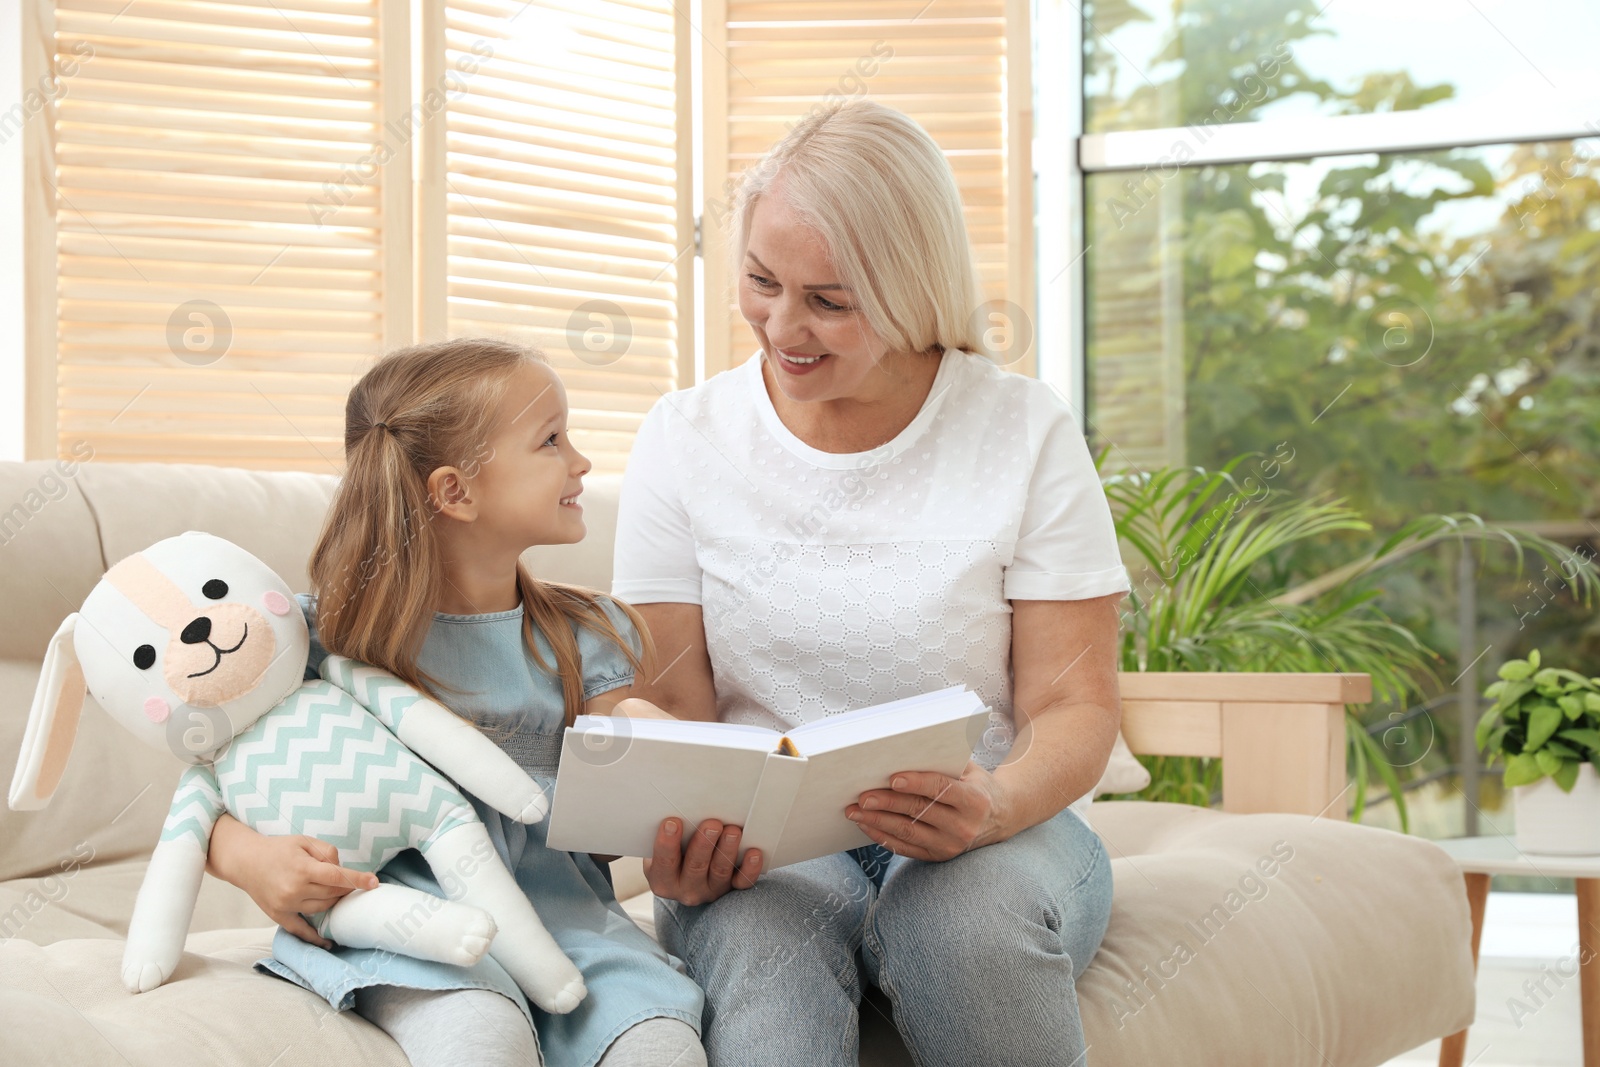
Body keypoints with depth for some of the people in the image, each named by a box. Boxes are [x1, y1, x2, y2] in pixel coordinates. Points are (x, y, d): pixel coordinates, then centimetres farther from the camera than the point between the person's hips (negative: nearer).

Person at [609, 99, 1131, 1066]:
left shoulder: (1027, 433, -2)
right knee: (754, 934, -37)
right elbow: (669, 704, 2)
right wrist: (677, 839, -21)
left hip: (995, 833, 1)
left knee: (971, 910, -35)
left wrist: (990, 807, -26)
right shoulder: (685, 439, 4)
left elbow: (1077, 707, -3)